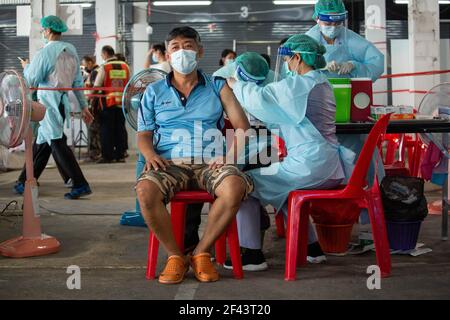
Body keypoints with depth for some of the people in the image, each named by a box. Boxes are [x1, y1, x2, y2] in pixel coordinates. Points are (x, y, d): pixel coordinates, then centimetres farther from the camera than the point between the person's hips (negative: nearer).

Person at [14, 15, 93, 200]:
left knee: (57, 143, -8)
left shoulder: (45, 53, -13)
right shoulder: (71, 51, 8)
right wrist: (84, 106, 14)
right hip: (63, 101, 8)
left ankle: (80, 185, -14)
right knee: (42, 143, 17)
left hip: (48, 101, -8)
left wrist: (26, 67, 11)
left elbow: (31, 81, -9)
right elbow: (78, 81, 11)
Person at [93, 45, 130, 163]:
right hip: (122, 102, 4)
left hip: (108, 102, -4)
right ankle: (120, 155, 10)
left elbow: (96, 86, -6)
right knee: (120, 128, 9)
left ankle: (107, 156, 2)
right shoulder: (125, 66, 7)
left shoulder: (104, 67, -7)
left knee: (107, 129, 2)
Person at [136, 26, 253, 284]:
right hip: (170, 163, 1)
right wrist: (150, 154, -9)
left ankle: (202, 253, -14)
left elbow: (242, 126, 7)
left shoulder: (217, 87, 16)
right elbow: (144, 134, 14)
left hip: (210, 162, 0)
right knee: (145, 190, -34)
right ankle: (175, 256, -12)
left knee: (235, 187, -35)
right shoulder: (154, 92, 19)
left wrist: (230, 154, -11)